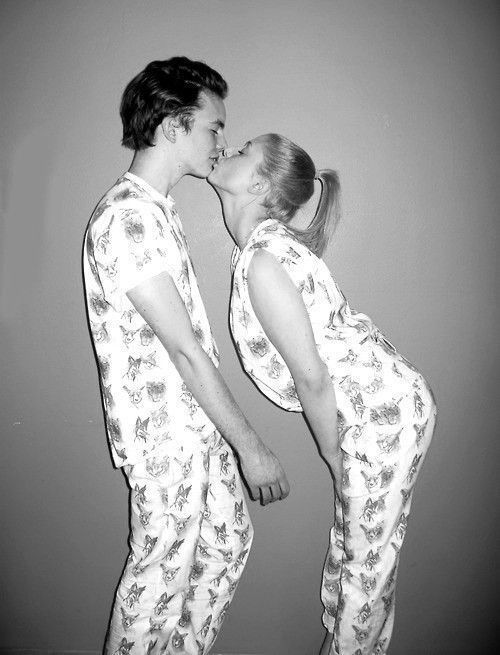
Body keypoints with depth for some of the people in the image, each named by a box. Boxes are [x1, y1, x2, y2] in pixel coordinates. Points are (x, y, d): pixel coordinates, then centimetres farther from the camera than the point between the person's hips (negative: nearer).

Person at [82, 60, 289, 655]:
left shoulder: (154, 209, 10)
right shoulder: (127, 216, -22)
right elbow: (183, 348, -23)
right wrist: (250, 446, -17)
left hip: (195, 421, 10)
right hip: (164, 432, -9)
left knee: (228, 541, 21)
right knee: (162, 570, 10)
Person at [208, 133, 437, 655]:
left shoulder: (262, 262, -23)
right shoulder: (272, 241, 6)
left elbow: (312, 378, -20)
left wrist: (335, 458, -6)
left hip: (381, 414, -9)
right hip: (386, 399, 9)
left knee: (366, 562, 11)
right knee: (351, 545, 23)